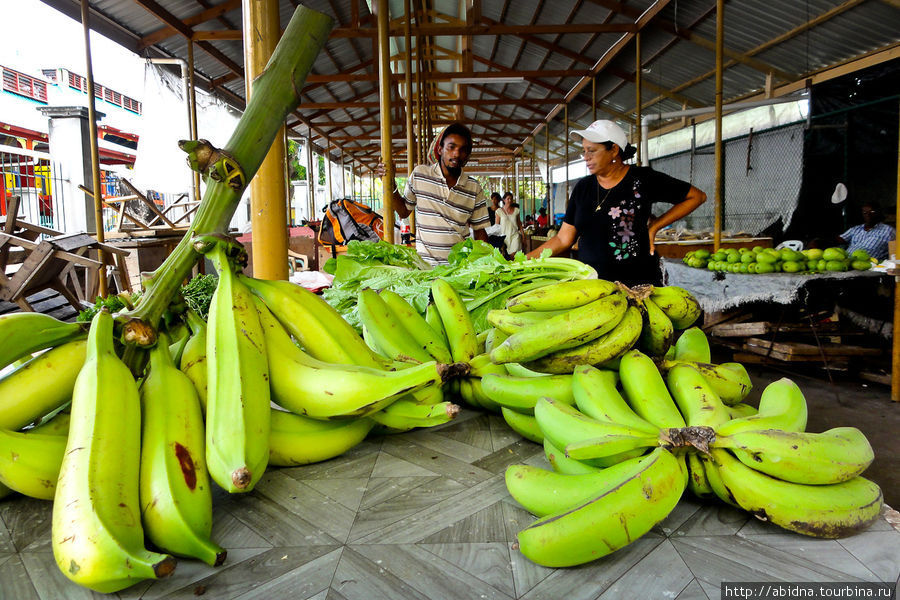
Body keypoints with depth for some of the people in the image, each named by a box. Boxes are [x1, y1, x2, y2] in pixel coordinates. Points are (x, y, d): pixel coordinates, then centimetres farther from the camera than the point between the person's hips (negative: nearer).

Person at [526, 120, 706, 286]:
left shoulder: (643, 180, -5)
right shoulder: (582, 187, 7)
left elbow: (697, 196, 3)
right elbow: (563, 239, 7)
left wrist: (654, 225, -3)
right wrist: (526, 260, -2)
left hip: (637, 283, -3)